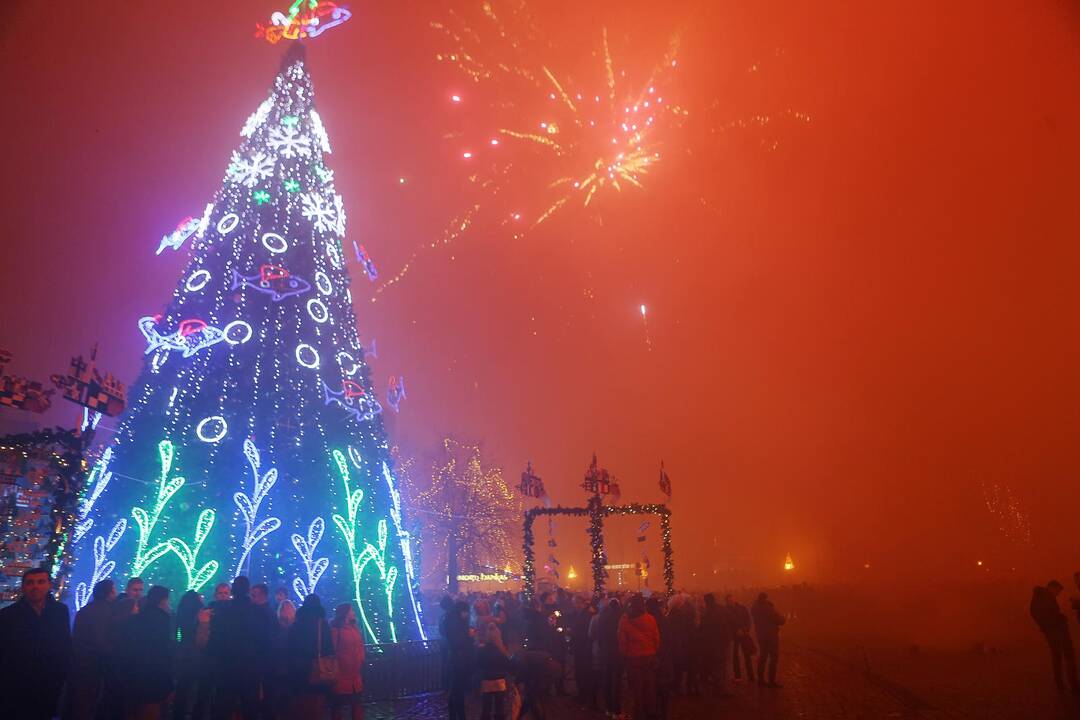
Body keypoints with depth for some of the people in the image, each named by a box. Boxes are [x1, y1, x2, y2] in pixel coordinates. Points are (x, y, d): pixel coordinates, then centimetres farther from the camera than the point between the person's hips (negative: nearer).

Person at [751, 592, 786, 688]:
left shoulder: (755, 609, 1)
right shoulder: (769, 608, -21)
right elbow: (780, 620, -15)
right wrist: (782, 617, 8)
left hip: (760, 635, 7)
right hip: (771, 636, -7)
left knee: (762, 656, 17)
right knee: (774, 658, -1)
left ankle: (760, 679, 22)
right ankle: (772, 681, -3)